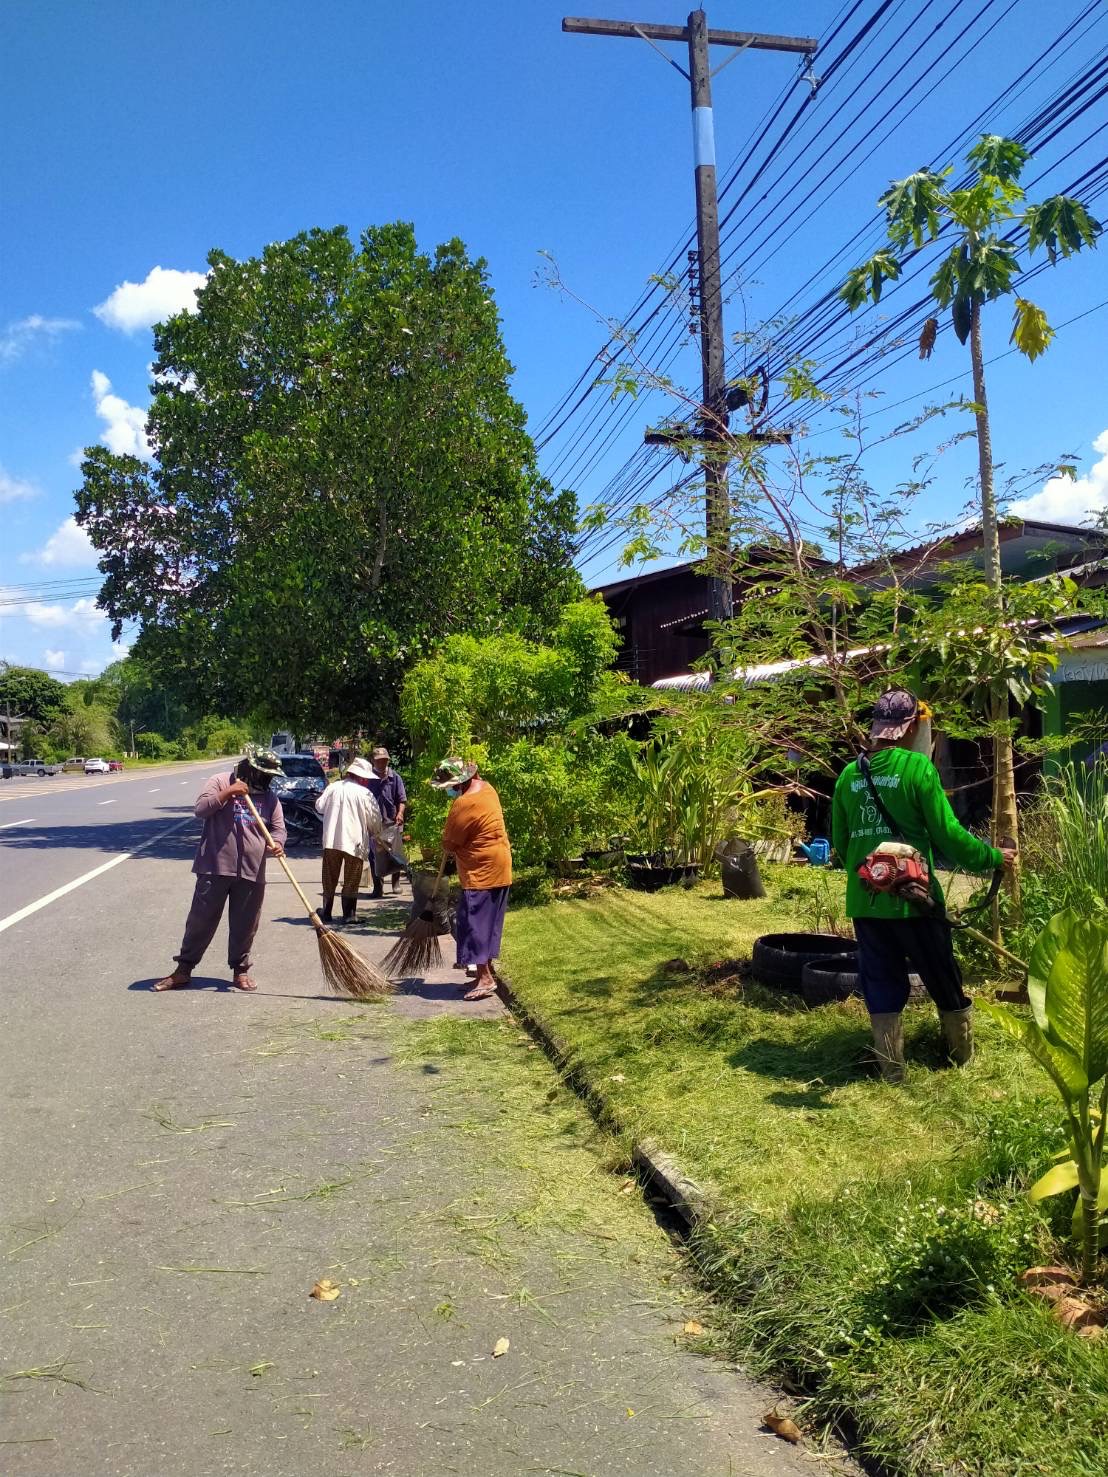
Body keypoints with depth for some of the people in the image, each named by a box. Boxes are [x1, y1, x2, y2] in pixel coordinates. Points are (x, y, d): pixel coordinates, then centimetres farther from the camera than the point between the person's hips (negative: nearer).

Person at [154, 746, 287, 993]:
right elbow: (201, 809, -9)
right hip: (215, 868, -3)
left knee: (245, 925, 8)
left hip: (252, 872, 3)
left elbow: (278, 828, 7)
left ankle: (240, 970, 23)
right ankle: (184, 968, 15)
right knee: (201, 919, 4)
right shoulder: (221, 782, 0)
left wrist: (276, 844, -15)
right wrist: (228, 793, -18)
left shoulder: (270, 798, 11)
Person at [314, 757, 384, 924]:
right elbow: (375, 820, -5)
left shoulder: (333, 787, 0)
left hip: (331, 840, 3)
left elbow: (319, 806, 9)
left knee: (330, 879, 15)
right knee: (351, 881, 7)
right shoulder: (365, 794, -9)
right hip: (355, 842, -3)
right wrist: (377, 834, 15)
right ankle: (348, 914, 8)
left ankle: (326, 912, 21)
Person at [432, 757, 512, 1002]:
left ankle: (485, 979, -5)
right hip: (498, 869, 10)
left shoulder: (465, 804, -22)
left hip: (481, 872, -10)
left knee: (475, 923, -5)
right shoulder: (486, 787, 6)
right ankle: (486, 972, 22)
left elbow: (449, 843, -11)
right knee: (487, 924, 15)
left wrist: (449, 850, 11)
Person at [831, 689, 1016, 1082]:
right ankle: (964, 1057, 31)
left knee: (881, 985, 12)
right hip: (912, 898, -4)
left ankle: (891, 1069, 15)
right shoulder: (917, 767, -10)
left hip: (864, 901, 4)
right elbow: (948, 835, -9)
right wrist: (993, 857, 7)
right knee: (944, 981, 15)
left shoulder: (849, 775, 4)